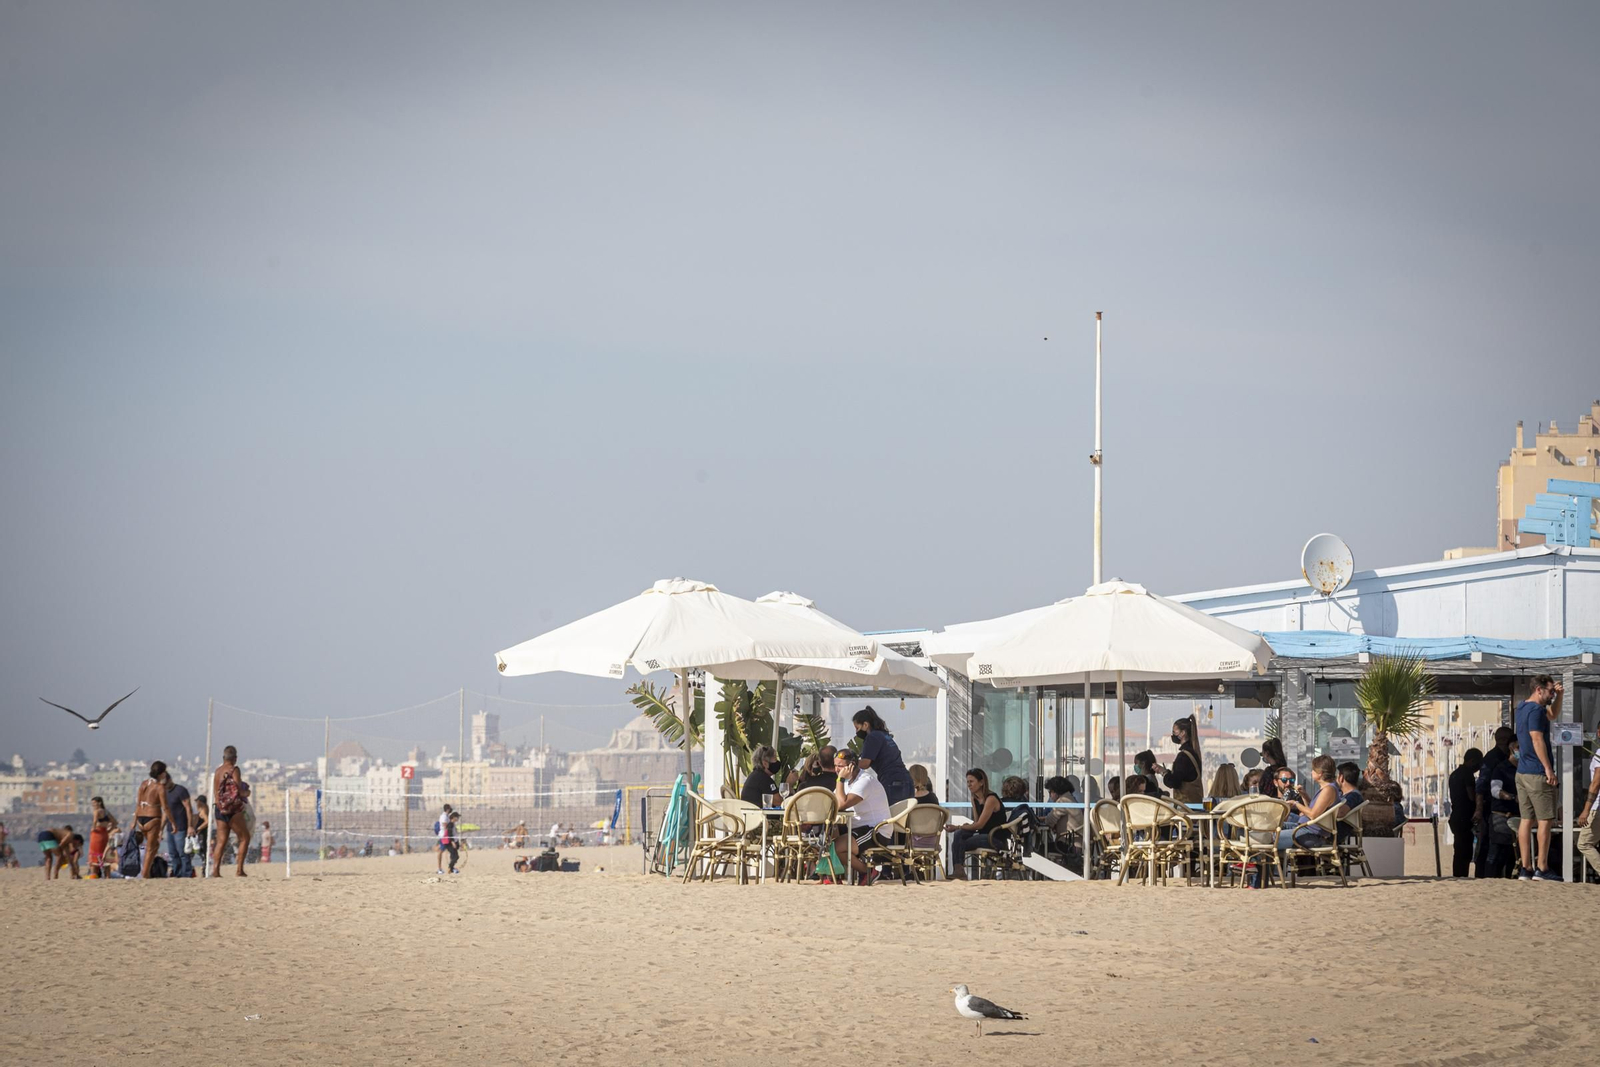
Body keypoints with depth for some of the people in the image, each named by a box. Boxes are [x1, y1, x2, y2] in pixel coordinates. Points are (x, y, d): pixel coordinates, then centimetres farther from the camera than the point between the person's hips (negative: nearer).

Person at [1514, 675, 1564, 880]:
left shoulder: (1522, 708, 17)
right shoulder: (1535, 710, -14)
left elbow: (1553, 714, 32)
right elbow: (1537, 740, -21)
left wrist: (1559, 695, 15)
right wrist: (1549, 769, -20)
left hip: (1522, 772, 9)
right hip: (1538, 774, -9)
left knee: (1526, 820, 8)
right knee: (1544, 820, -6)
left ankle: (1525, 868, 7)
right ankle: (1542, 869, -7)